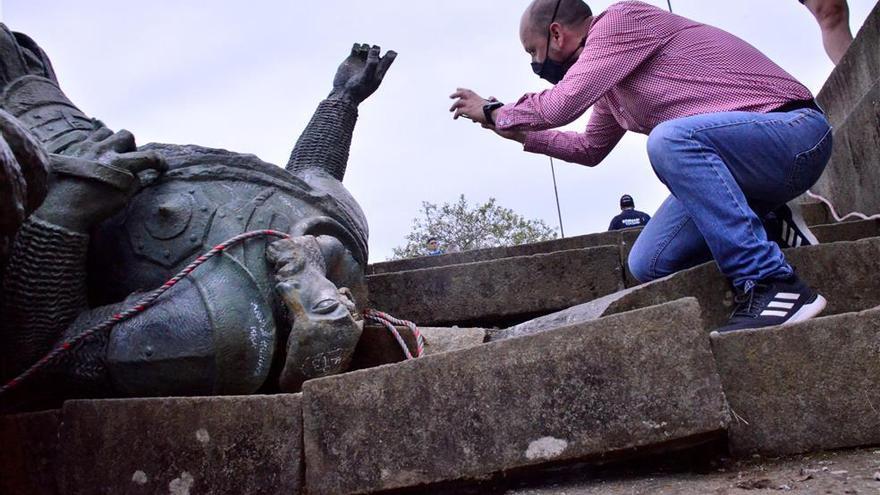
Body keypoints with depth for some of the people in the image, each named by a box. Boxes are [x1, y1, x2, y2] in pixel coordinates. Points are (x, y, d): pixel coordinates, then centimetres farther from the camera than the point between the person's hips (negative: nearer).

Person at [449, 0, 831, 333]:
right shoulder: (610, 86, 15)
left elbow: (560, 105, -20)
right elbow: (589, 149, 31)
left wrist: (494, 112, -2)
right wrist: (519, 132, 27)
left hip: (794, 129, -8)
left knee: (669, 139, -36)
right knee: (647, 266, -1)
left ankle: (774, 285, -29)